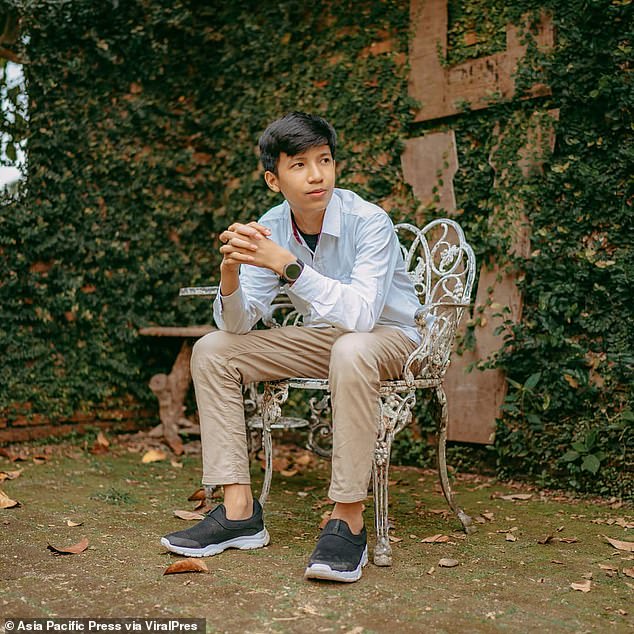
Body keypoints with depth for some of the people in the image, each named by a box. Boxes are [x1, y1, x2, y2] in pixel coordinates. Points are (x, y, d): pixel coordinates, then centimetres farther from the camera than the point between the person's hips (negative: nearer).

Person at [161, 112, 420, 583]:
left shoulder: (369, 221, -23)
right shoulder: (270, 229, -8)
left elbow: (362, 313, -37)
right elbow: (238, 324, -11)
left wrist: (286, 264, -41)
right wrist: (231, 270, -30)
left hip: (390, 337, -5)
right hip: (323, 338, 6)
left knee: (351, 351, -41)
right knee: (212, 351, -6)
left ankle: (348, 520, -29)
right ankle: (239, 510, -6)